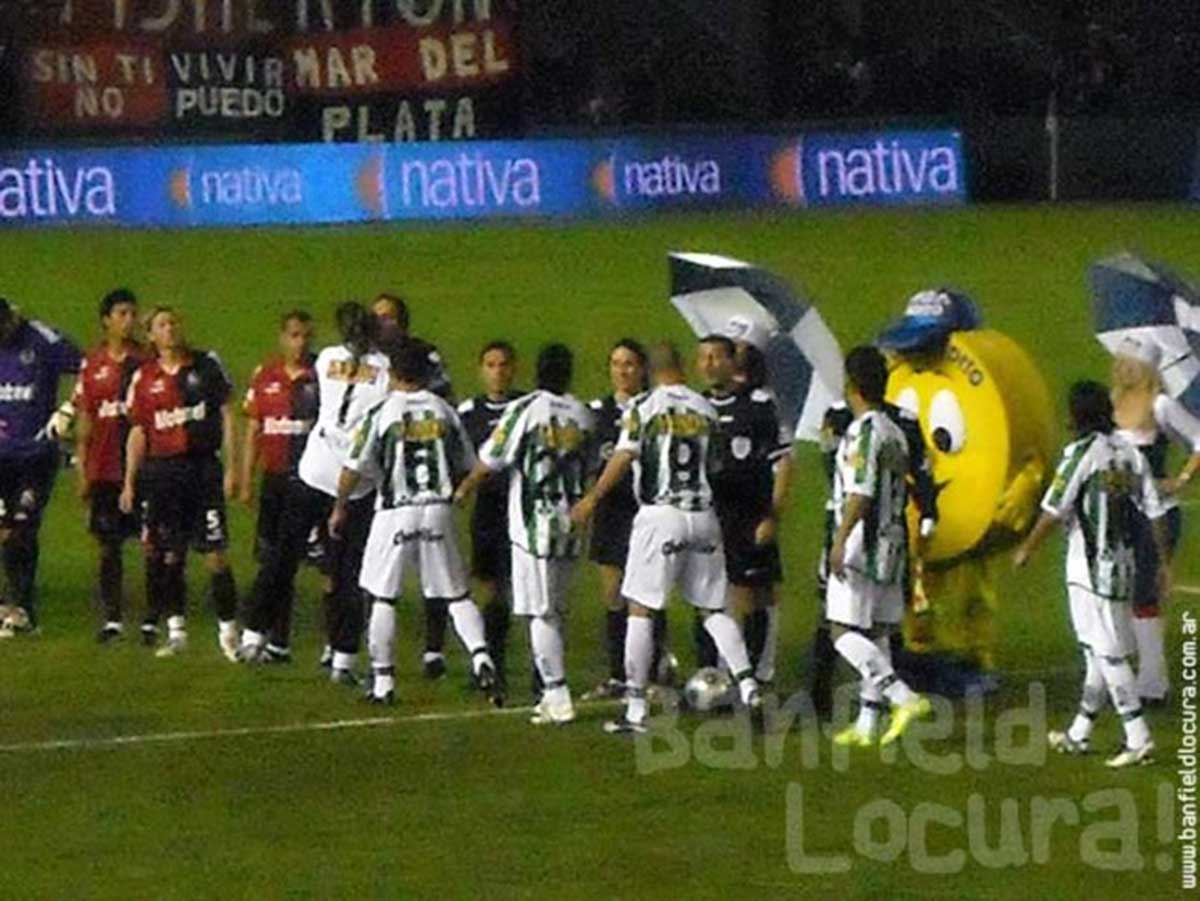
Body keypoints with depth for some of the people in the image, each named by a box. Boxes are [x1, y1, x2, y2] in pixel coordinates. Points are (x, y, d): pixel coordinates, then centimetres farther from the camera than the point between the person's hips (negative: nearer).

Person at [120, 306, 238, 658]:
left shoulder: (207, 365, 2)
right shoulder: (144, 378, 6)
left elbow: (226, 415, 4)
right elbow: (138, 432, 10)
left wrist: (230, 468, -2)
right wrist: (129, 482, 6)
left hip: (203, 467, -2)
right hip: (161, 469, 2)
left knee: (215, 553, -6)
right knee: (169, 554, 6)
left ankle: (228, 631, 1)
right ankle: (176, 630, 17)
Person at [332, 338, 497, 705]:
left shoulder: (381, 413, -7)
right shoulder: (444, 412, 3)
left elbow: (354, 468, -4)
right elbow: (467, 467, 10)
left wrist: (340, 508, 10)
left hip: (395, 514, -3)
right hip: (438, 511, 3)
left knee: (383, 598, 7)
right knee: (456, 594, 10)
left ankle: (383, 681, 7)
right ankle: (481, 657, -10)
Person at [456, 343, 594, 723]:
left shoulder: (525, 410, -10)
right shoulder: (583, 415, 5)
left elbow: (489, 461, -5)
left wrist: (462, 491, 12)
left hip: (534, 522, -5)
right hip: (570, 521, 5)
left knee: (541, 613, -4)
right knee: (556, 610, 15)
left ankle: (558, 697, -9)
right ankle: (553, 691, 18)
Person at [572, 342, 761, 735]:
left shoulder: (645, 408, -5)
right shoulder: (706, 410, 8)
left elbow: (623, 458, -8)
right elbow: (713, 464, 13)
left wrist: (592, 498, 1)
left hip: (661, 514, -4)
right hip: (702, 514, 4)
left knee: (640, 609, 1)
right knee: (714, 608, 14)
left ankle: (636, 706, -3)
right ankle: (747, 685, 2)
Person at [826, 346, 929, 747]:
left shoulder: (863, 432, -13)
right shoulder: (895, 433, 14)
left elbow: (861, 493, -21)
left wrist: (840, 540, -24)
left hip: (863, 546, -9)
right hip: (891, 543, 9)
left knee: (844, 631, -9)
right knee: (875, 634, 10)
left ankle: (905, 697, -21)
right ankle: (867, 723, 11)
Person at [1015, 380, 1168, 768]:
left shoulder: (1082, 453, -13)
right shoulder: (1130, 453, 7)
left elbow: (1054, 511, -13)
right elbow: (1155, 511, 7)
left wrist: (1027, 549, -1)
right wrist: (1164, 561, 14)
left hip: (1090, 568, -7)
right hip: (1124, 564, 8)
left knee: (1108, 652, -6)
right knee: (1100, 651, 14)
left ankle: (1138, 739, -10)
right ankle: (1078, 734, 25)